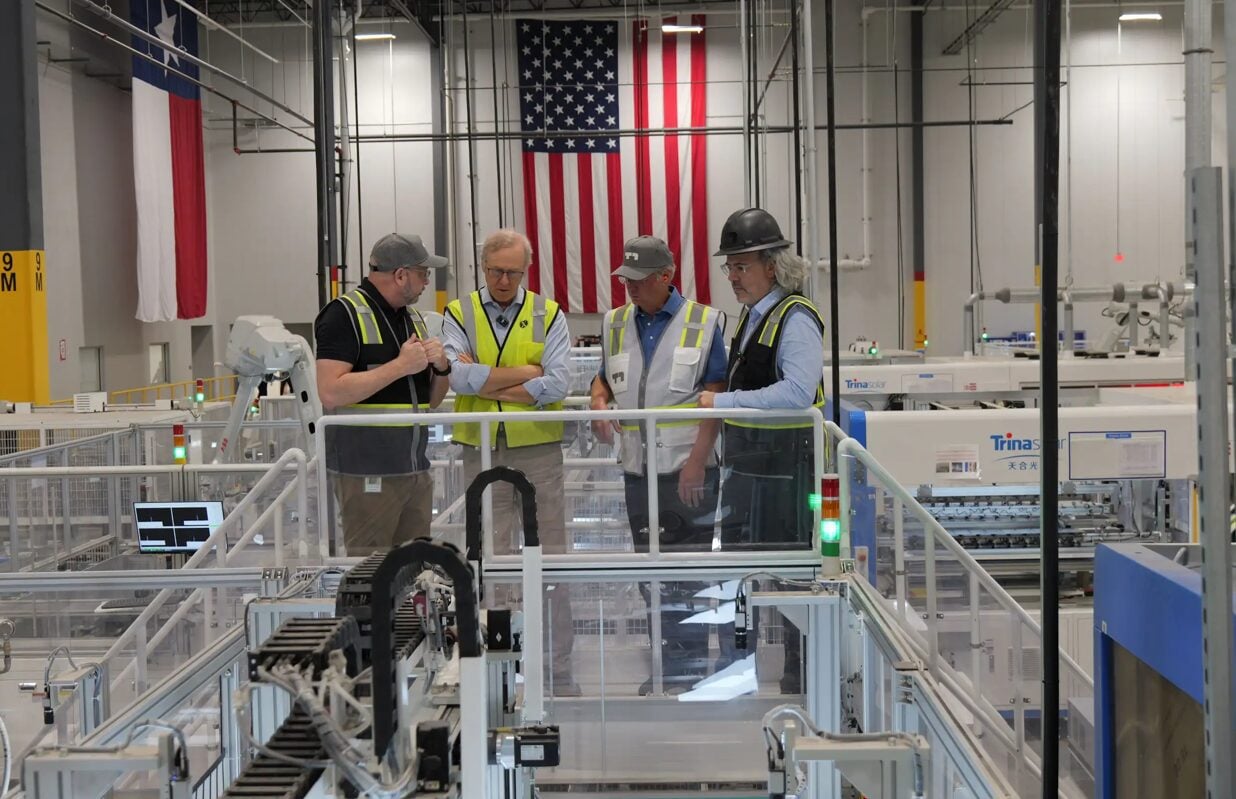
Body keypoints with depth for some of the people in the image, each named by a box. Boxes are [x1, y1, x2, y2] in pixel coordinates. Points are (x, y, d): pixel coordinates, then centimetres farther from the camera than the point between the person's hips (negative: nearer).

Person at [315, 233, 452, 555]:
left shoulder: (413, 317, 17)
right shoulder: (345, 314, -7)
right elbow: (331, 394, -19)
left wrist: (440, 367, 1)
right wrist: (400, 365, -15)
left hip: (416, 471, 7)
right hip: (368, 476, -7)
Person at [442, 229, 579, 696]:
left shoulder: (548, 316, 5)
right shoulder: (459, 315, 5)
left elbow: (558, 383, -10)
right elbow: (460, 377, -13)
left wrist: (485, 383, -11)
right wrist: (526, 372, -11)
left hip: (539, 451, 0)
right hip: (481, 453, 1)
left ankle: (560, 672, 11)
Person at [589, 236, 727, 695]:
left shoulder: (703, 322, -4)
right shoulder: (615, 324, 11)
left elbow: (715, 394, -7)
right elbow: (605, 377, 21)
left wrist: (697, 459, -15)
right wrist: (599, 403, -5)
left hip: (688, 468, -5)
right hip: (638, 468, 5)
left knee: (690, 575, -1)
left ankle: (693, 670, 9)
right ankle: (669, 666, 23)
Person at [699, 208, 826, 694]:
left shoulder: (796, 318, -15)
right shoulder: (751, 314, 14)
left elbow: (797, 392, -28)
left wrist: (724, 403, -23)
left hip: (785, 464, -9)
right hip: (747, 462, 9)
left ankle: (802, 673, 15)